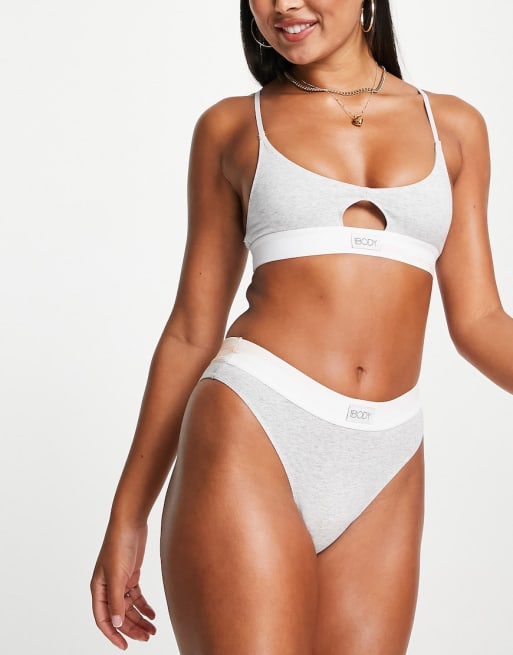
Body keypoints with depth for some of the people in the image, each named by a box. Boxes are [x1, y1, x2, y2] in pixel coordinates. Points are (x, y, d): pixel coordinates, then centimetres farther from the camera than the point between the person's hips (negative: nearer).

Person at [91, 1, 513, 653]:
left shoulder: (453, 126, 13)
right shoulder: (232, 128, 9)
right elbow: (193, 330, 10)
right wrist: (128, 514, 9)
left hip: (384, 472, 2)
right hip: (251, 436, -2)